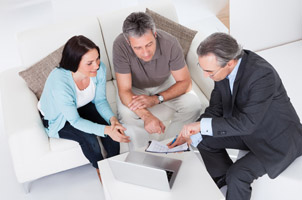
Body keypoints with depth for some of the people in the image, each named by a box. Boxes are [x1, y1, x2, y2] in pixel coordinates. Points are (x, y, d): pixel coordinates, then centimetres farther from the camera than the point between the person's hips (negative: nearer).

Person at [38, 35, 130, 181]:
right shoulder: (59, 82, -41)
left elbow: (100, 100, -9)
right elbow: (75, 121, -29)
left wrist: (112, 119, -28)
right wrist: (106, 130, -39)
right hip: (57, 118, -4)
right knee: (89, 138, -27)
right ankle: (101, 171, 4)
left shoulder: (100, 69, -26)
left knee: (114, 130, -19)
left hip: (83, 107, 4)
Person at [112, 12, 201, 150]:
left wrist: (156, 99, -35)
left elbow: (185, 82, -21)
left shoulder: (170, 43, -31)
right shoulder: (120, 46, -35)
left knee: (193, 106, -22)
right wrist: (146, 116, -49)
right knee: (125, 113, -33)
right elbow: (124, 91, -31)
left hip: (165, 83, 2)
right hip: (135, 88, -1)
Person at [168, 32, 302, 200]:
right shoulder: (223, 67, -12)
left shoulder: (262, 74, -34)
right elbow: (216, 108, -4)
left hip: (279, 140, -7)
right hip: (249, 130, 8)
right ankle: (224, 182, 23)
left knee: (237, 175, -24)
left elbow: (246, 123, -35)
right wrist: (191, 135, -15)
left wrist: (202, 125, -33)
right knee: (205, 140, 2)